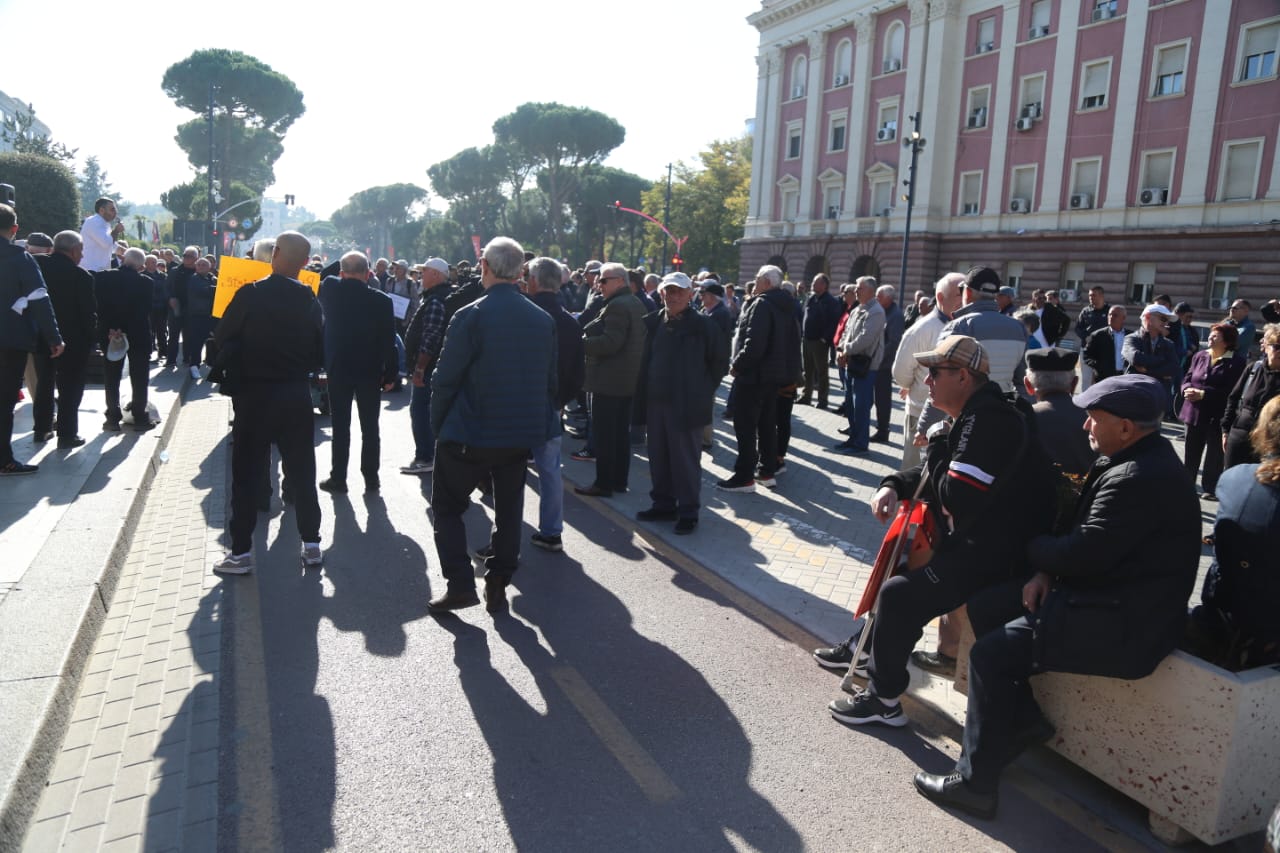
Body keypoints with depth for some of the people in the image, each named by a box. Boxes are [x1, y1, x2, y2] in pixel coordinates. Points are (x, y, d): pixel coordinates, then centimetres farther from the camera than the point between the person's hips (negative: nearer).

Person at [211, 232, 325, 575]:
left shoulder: (250, 294, -11)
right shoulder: (310, 300, -1)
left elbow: (222, 340, -4)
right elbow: (320, 354, 4)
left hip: (255, 394, -3)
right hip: (297, 395, 3)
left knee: (246, 474, 6)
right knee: (302, 472, 11)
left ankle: (241, 552, 11)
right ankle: (311, 545, 16)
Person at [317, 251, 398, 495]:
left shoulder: (330, 291, -8)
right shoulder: (381, 300, -10)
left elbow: (323, 277, 19)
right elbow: (389, 341, -7)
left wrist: (339, 264, 13)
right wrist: (390, 374, 1)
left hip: (338, 368, 0)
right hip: (370, 371, 0)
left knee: (340, 426, 8)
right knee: (370, 428, 8)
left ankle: (338, 478, 13)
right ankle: (371, 479, 12)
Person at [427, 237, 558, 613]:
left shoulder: (470, 316, -14)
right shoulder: (544, 320, 1)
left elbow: (445, 379, -12)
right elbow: (550, 381, 7)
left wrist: (438, 426, 1)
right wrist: (542, 427, 16)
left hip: (470, 433, -4)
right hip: (522, 434, 5)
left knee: (448, 506, 12)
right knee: (508, 509, 16)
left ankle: (460, 584, 6)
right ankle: (498, 587, 21)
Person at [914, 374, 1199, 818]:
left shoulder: (1138, 479, -26)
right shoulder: (1144, 459, 9)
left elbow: (1083, 553, -24)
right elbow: (1087, 537, 13)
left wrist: (1033, 548, -4)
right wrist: (1046, 572, -1)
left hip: (1121, 626, -11)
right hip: (1113, 597, 11)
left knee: (989, 654, -12)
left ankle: (975, 783, 0)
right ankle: (1022, 717, 23)